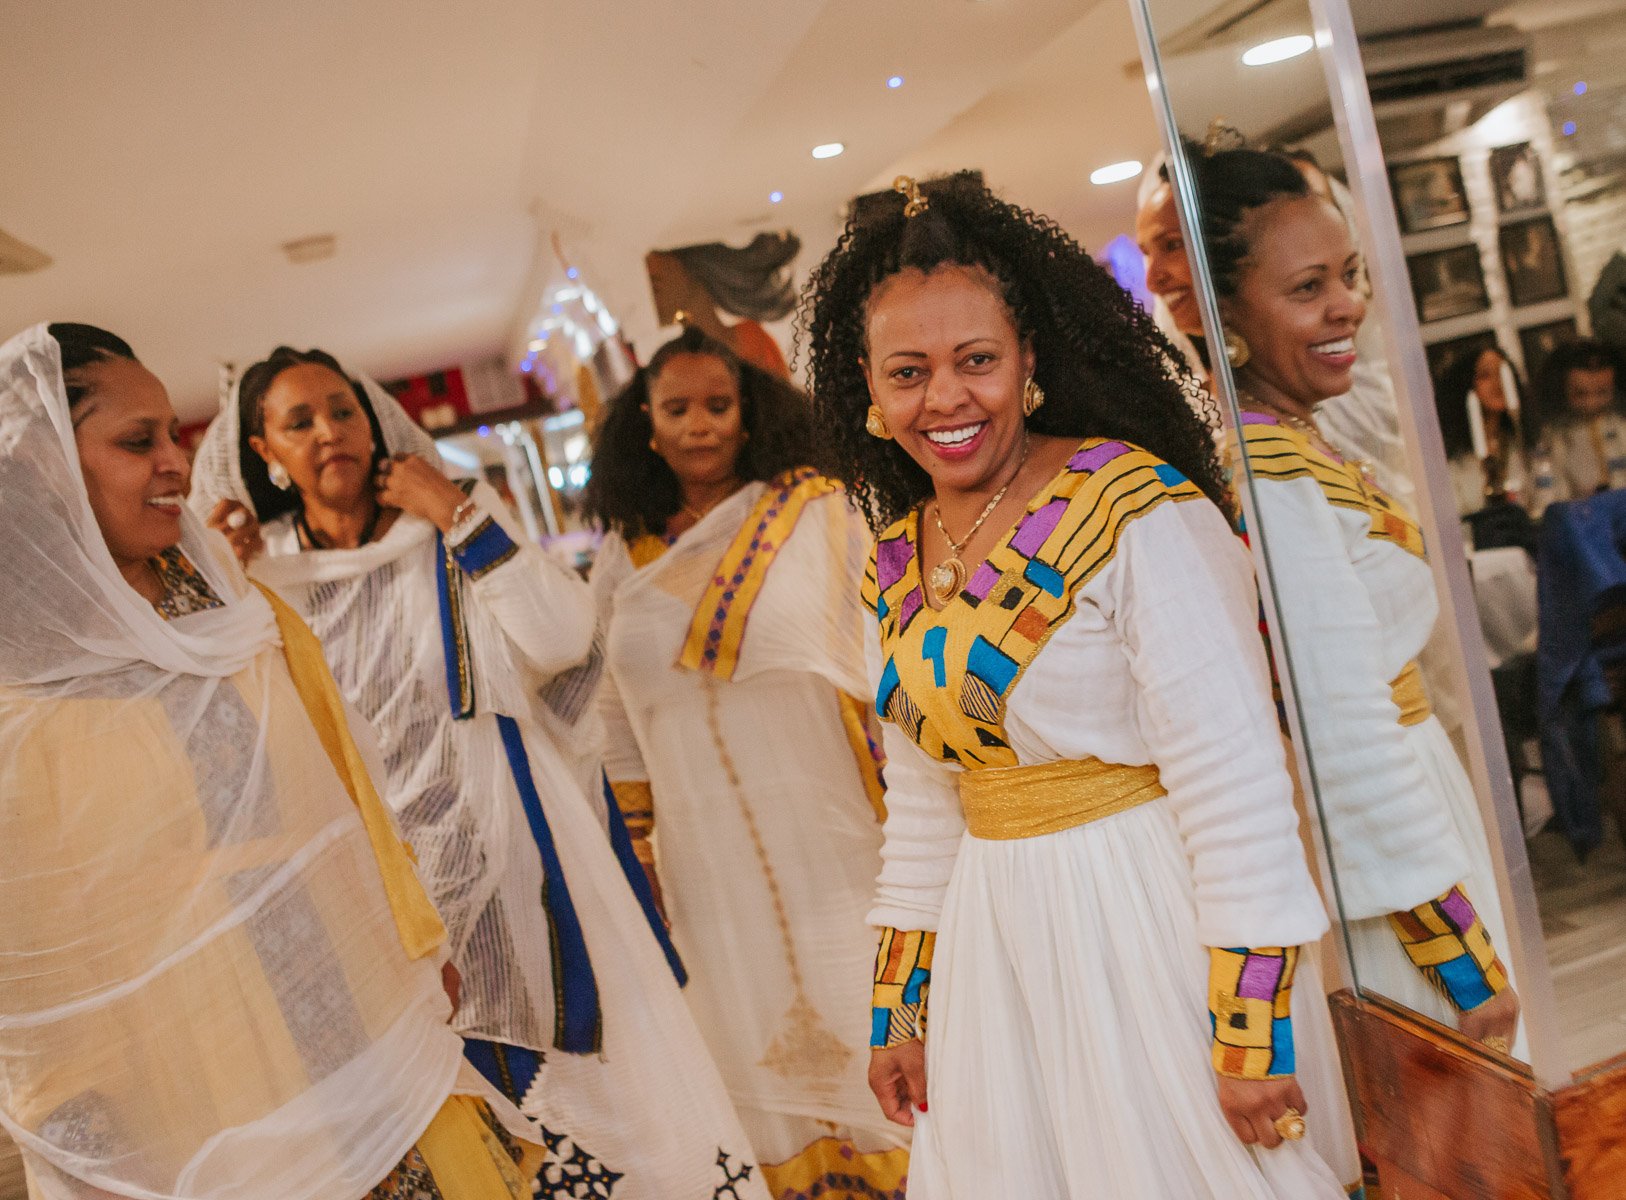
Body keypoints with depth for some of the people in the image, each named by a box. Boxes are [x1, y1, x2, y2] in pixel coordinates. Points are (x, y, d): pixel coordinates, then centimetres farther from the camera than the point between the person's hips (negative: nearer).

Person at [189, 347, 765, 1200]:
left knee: (556, 1058, 7)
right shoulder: (262, 575, 3)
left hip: (507, 858, -2)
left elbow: (562, 641, -15)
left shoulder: (458, 527, -3)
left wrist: (458, 515, -15)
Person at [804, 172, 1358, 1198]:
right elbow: (922, 810, 11)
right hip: (996, 960, 6)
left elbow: (1233, 783, -18)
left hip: (1155, 931, -6)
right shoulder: (897, 565, 4)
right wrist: (899, 1011, 13)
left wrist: (1252, 1032, -18)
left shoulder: (1135, 509, -16)